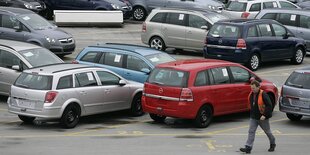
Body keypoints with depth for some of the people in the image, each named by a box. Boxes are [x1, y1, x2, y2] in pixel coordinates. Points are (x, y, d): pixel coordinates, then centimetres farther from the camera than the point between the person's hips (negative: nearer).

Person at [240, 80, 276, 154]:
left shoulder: (263, 95, -19)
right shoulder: (251, 94, 2)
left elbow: (269, 105, -20)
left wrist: (265, 115, -24)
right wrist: (251, 113, 14)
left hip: (262, 118, -6)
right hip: (253, 117, 6)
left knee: (267, 131, 12)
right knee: (251, 131, -4)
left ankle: (272, 144, 35)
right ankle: (248, 147, -8)